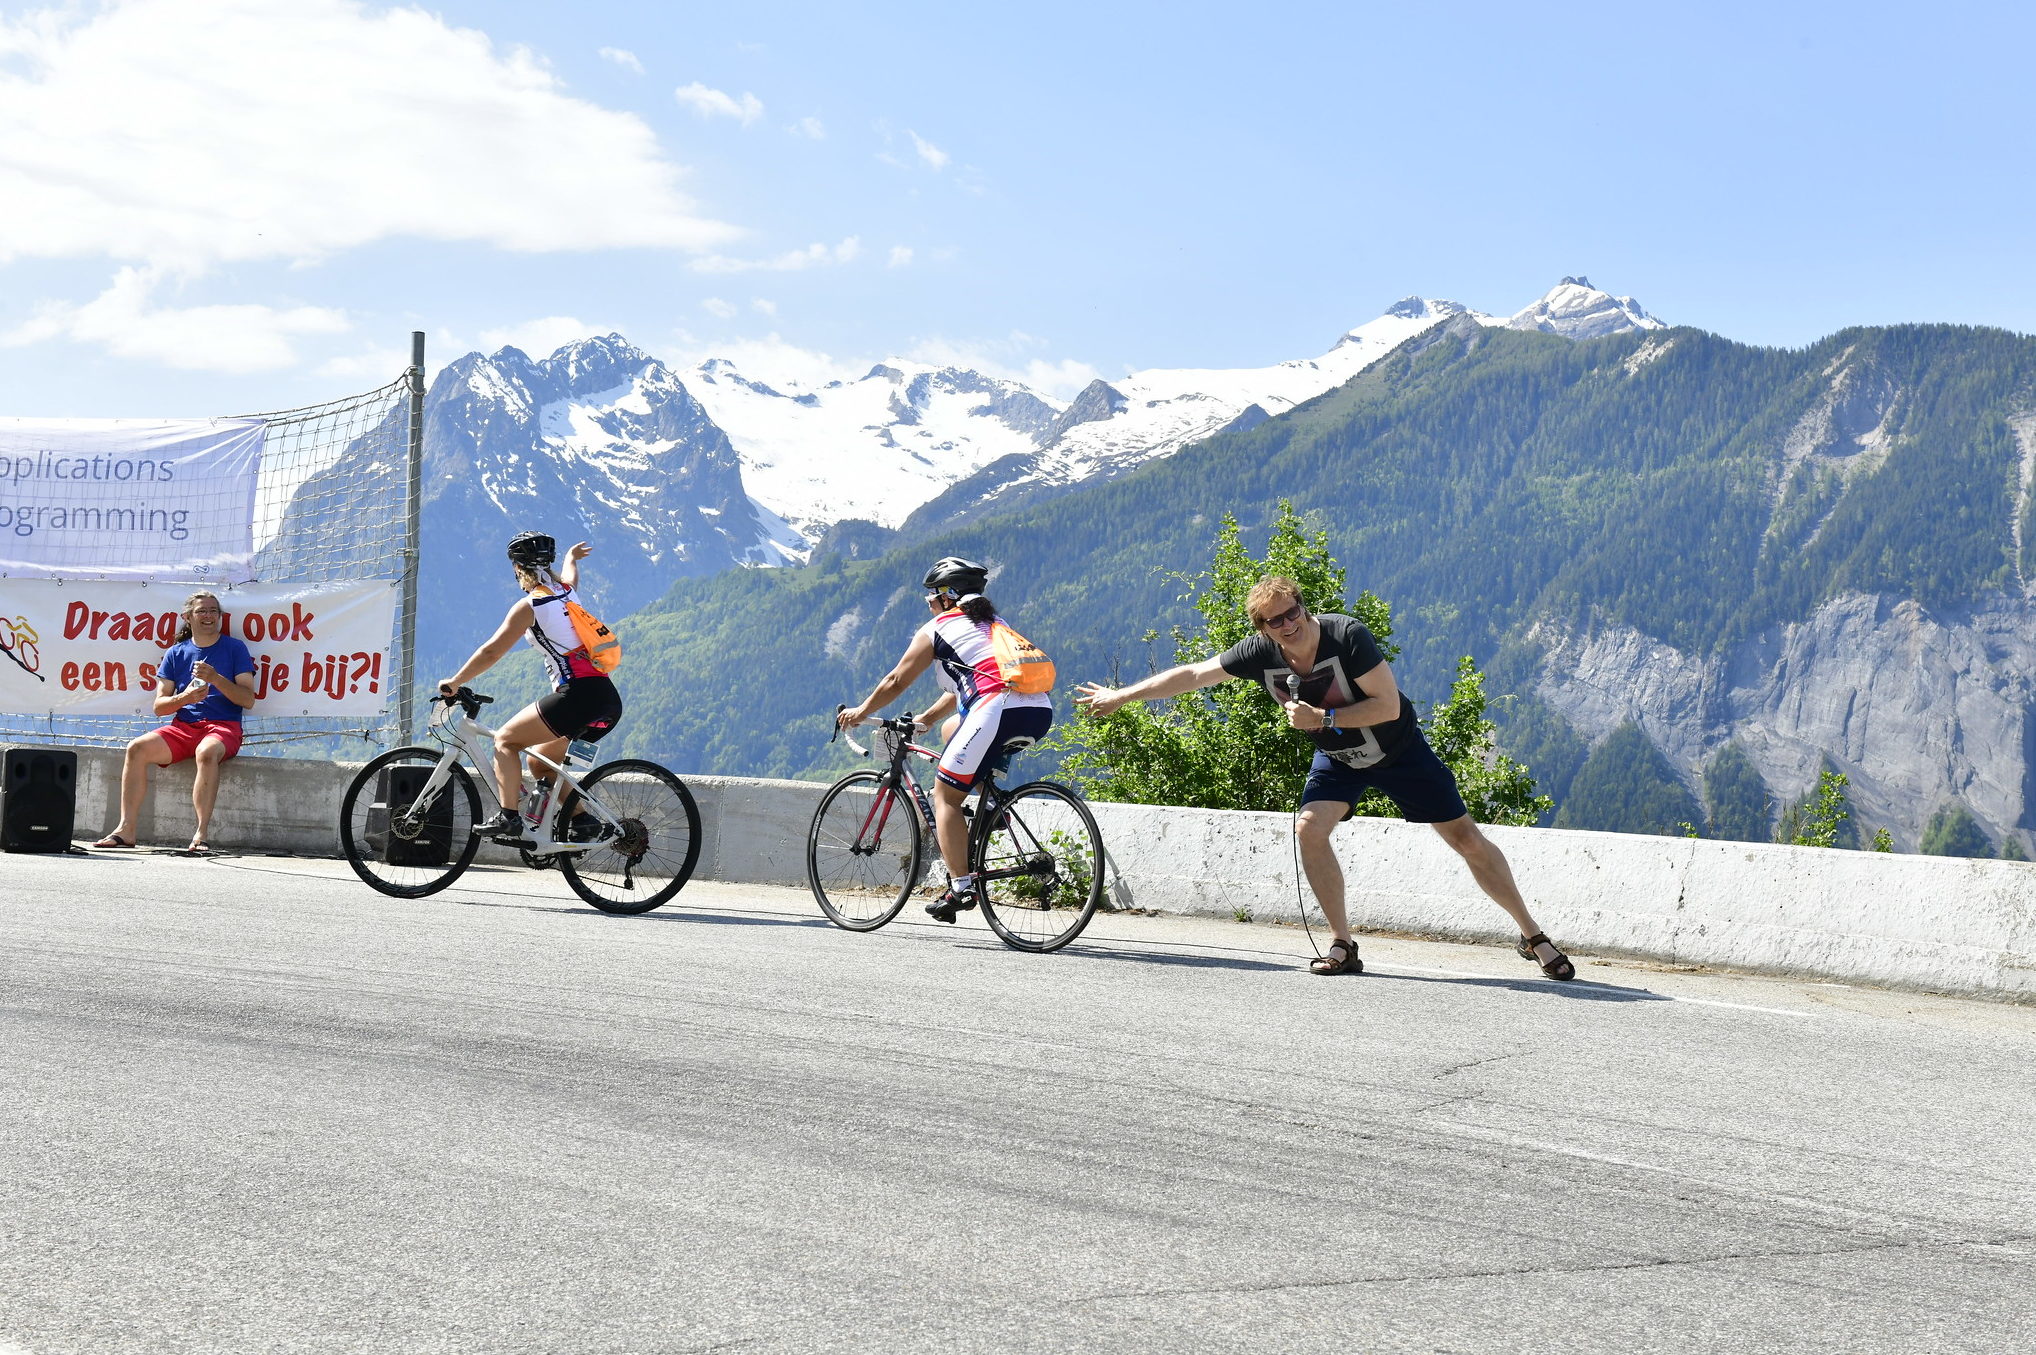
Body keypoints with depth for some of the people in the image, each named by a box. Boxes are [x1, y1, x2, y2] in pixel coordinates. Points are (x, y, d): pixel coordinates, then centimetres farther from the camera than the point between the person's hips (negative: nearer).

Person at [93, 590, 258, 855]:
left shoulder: (234, 649, 7)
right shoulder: (176, 653, 15)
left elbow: (248, 699, -2)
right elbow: (159, 705, 10)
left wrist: (216, 679, -15)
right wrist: (185, 698, -11)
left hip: (223, 726, -4)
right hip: (183, 726, 4)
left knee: (207, 752, -39)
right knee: (137, 748, -22)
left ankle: (202, 833, -40)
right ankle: (126, 829, -24)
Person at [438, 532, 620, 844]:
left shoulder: (529, 605, -3)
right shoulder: (566, 591, 18)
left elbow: (491, 653, -3)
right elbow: (569, 576, 45)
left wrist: (454, 683, 8)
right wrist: (571, 558, 68)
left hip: (577, 695, -8)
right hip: (609, 700, 8)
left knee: (505, 739, 4)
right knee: (541, 761, 22)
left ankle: (508, 818, -9)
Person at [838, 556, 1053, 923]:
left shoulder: (936, 629, 10)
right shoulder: (991, 625, 30)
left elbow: (896, 682, 18)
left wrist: (861, 712, 33)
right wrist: (926, 719, 48)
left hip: (1001, 711, -7)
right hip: (1041, 714, 8)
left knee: (945, 794, 4)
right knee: (952, 727, 33)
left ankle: (961, 887, -7)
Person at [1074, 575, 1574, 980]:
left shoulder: (1347, 635, -30)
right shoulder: (1261, 653, -18)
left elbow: (1388, 706, -29)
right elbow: (1191, 674, -10)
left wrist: (1322, 718, -33)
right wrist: (1121, 696, -6)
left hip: (1398, 749, -3)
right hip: (1337, 758, 4)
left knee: (1466, 838, -4)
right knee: (1309, 826, -21)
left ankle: (1532, 935, 10)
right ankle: (1343, 945, -9)